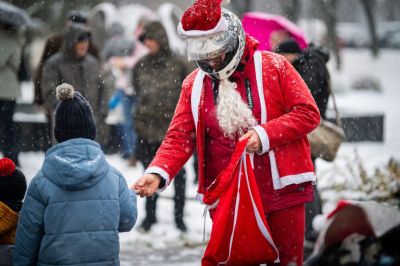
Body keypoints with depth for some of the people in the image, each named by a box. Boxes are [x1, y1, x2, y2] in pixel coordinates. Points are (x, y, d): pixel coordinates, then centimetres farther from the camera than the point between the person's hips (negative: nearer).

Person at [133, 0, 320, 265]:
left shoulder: (273, 66, -4)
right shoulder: (195, 84, 5)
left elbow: (308, 113, -5)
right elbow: (180, 138, 1)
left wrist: (265, 135, -17)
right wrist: (158, 172, -17)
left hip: (281, 190, -2)